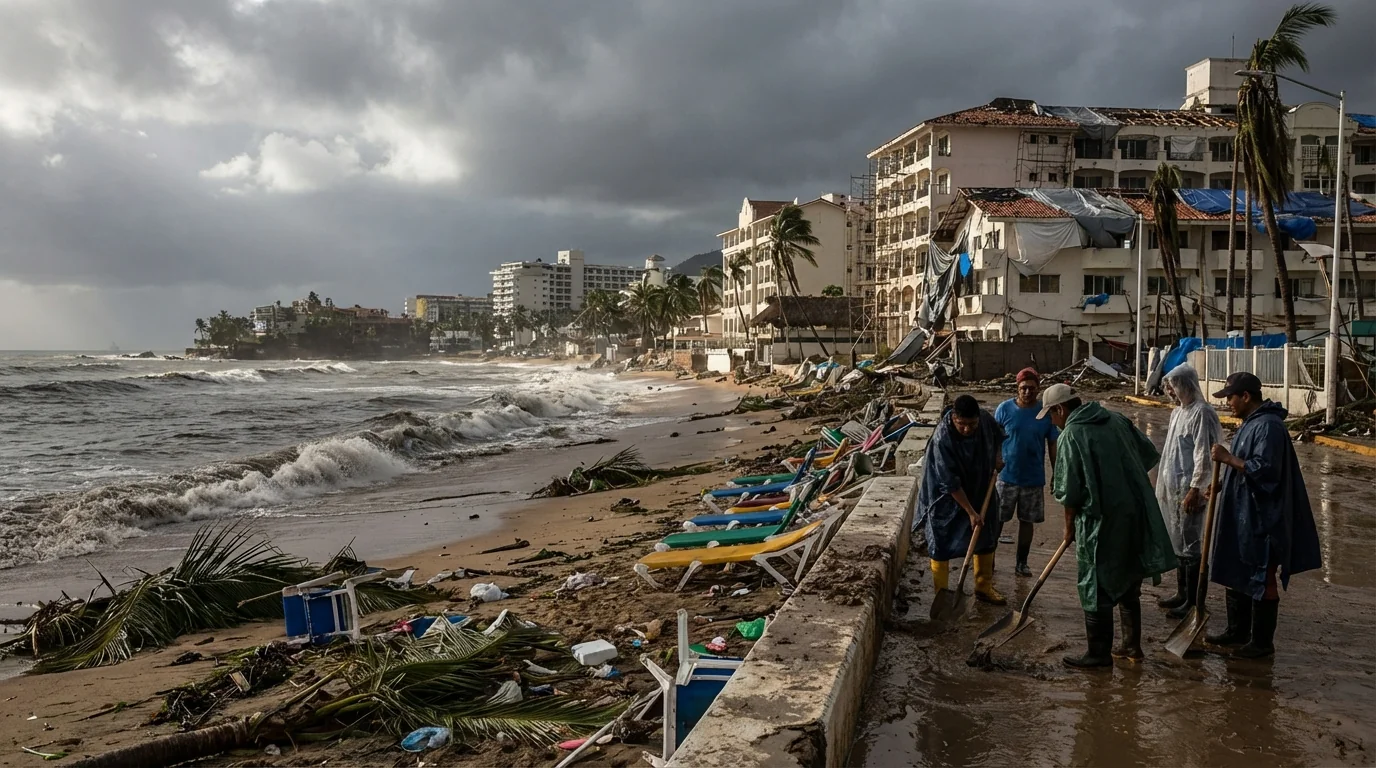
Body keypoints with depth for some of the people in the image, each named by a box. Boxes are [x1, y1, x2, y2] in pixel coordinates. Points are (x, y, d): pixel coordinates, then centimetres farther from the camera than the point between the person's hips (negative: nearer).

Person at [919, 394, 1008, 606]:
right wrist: (970, 512, -25)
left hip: (980, 491, 6)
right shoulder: (942, 439, -33)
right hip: (948, 498, -6)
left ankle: (984, 588, 30)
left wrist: (998, 456, -5)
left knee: (986, 539, 14)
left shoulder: (985, 418, -16)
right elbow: (951, 483, -28)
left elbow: (998, 435, 11)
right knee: (942, 544, -1)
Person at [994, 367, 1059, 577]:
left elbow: (1053, 445, 3)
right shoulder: (1004, 408, -7)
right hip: (1006, 476, -1)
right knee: (996, 519, 5)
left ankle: (1021, 563, 23)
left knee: (1026, 521, 11)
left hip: (1033, 478, 1)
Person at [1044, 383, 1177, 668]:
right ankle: (1132, 645, 30)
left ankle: (1099, 653, 12)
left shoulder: (1070, 436, -13)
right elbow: (1150, 453, 14)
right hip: (1136, 516, 7)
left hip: (1101, 522, -7)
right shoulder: (1117, 420, 7)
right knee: (1128, 583, 20)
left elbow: (1069, 491, -12)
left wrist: (1069, 526, 2)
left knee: (1097, 589, 4)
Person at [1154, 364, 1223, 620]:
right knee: (1178, 543, 17)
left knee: (1190, 546, -3)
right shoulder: (1178, 412, 13)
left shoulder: (1201, 413, -15)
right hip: (1173, 488, 10)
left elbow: (1203, 456, -19)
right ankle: (1182, 593, 28)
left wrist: (1195, 489, -22)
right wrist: (1164, 485, 18)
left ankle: (1193, 601, 5)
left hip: (1189, 490, -9)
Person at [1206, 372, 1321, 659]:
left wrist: (1228, 458, -21)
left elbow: (1264, 470, -27)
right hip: (1240, 516, 10)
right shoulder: (1250, 423, 12)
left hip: (1261, 520, -10)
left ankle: (1262, 642, 13)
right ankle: (1237, 631, 30)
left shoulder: (1268, 426, -20)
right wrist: (1222, 484, 9)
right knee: (1235, 576, 18)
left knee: (1261, 581, 2)